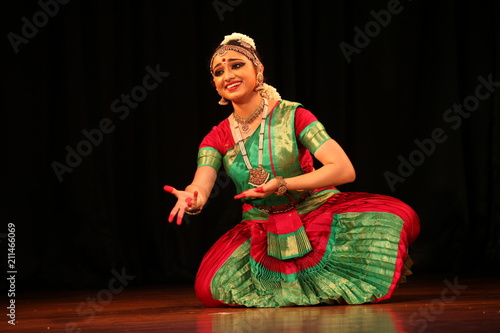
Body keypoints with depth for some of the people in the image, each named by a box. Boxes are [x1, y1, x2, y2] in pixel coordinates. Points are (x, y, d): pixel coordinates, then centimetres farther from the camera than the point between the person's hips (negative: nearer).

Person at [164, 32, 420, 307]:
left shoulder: (292, 116, -9)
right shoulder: (216, 139, 1)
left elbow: (344, 169, -20)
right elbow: (201, 186, -17)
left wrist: (281, 185, -31)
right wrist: (192, 199, -43)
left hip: (317, 212, -3)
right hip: (261, 231, 3)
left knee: (396, 218, -29)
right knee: (209, 287, -25)